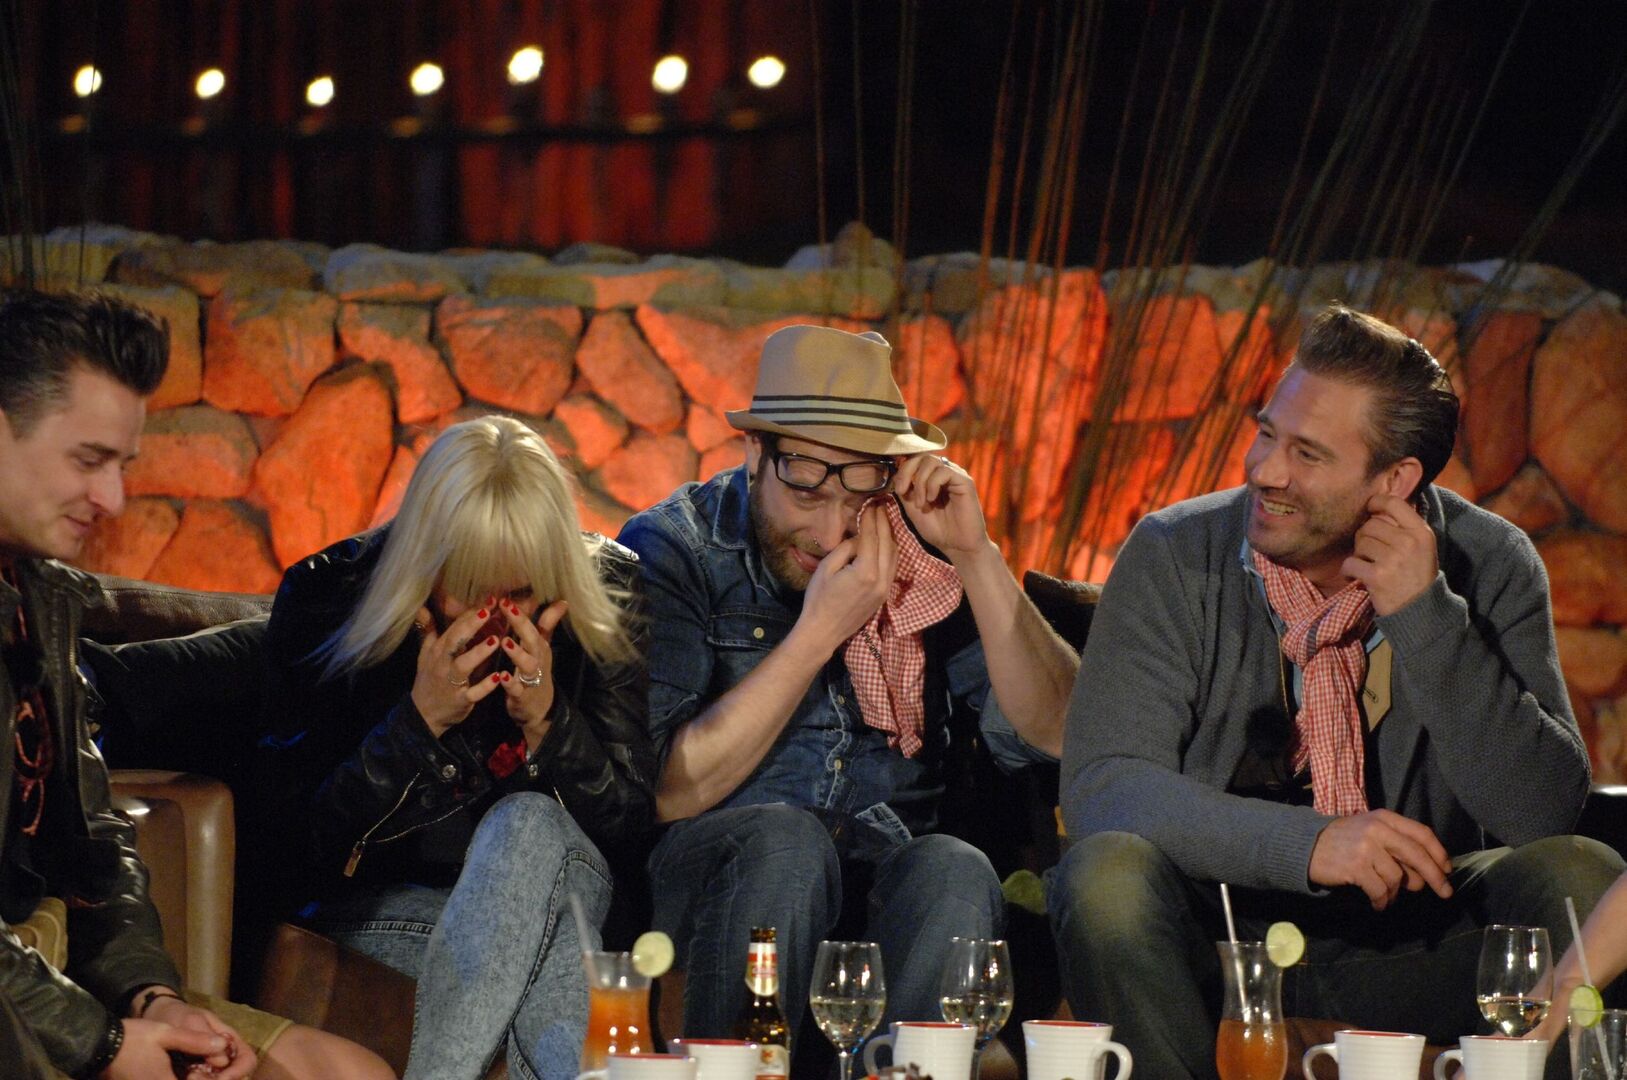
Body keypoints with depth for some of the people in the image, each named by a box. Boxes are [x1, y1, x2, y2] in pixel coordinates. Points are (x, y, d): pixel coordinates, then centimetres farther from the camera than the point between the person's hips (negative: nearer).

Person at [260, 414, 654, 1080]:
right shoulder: (326, 596, -12)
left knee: (529, 826, -35)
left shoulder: (608, 590, -8)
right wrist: (420, 719, -25)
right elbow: (314, 830, -12)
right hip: (385, 904, -2)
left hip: (562, 883, 2)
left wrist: (547, 719, -24)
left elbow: (630, 821, -6)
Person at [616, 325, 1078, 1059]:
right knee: (786, 839, -33)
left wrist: (976, 555, -12)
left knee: (954, 872, -29)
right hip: (709, 881, -2)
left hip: (883, 887, 2)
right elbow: (672, 791, -13)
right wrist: (820, 631, -16)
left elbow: (1050, 734, -4)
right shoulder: (671, 551, -3)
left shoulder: (919, 556, 5)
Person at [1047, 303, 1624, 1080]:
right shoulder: (1176, 556, -8)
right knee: (1107, 875, -31)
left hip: (1409, 944, 1)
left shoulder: (1489, 568, -5)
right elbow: (1100, 783, -18)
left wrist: (1425, 616, -22)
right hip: (1222, 929, -1)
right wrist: (1310, 844, -31)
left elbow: (1542, 813, -14)